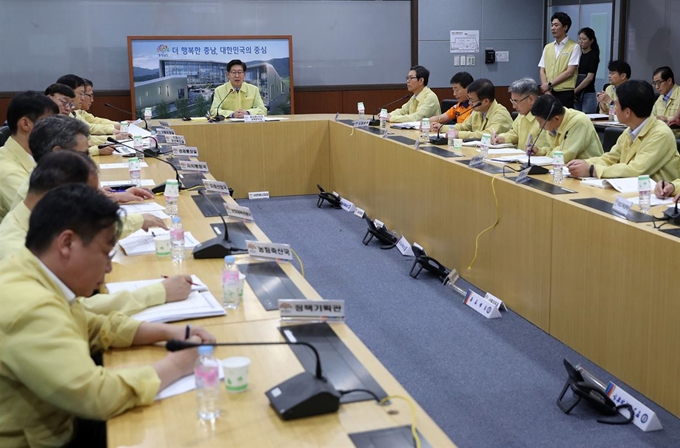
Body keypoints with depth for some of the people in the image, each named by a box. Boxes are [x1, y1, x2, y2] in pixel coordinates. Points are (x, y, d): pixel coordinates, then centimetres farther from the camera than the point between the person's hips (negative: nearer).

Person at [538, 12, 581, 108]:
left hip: (565, 93, -4)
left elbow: (569, 72, -10)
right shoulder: (548, 47, 13)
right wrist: (547, 91, -6)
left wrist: (550, 84, -9)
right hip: (549, 93, 4)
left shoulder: (574, 47, -2)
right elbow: (542, 71, 9)